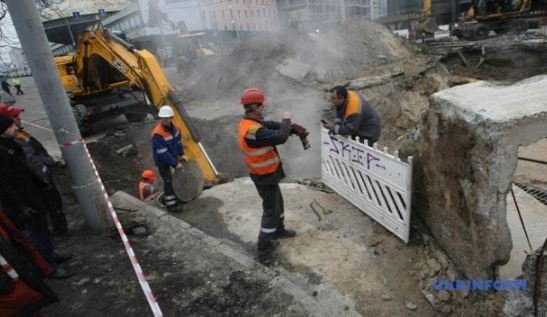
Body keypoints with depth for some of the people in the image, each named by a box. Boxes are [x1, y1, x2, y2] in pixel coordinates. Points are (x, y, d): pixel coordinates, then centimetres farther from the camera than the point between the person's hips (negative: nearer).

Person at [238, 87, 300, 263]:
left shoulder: (249, 122, 0)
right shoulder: (253, 130, -33)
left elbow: (270, 125, 10)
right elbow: (280, 137, -34)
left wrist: (287, 125, -4)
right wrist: (286, 120, -17)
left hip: (266, 172, 10)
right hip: (264, 176, -10)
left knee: (277, 201, 26)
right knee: (270, 209, 1)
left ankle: (279, 230, 47)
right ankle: (263, 249, 11)